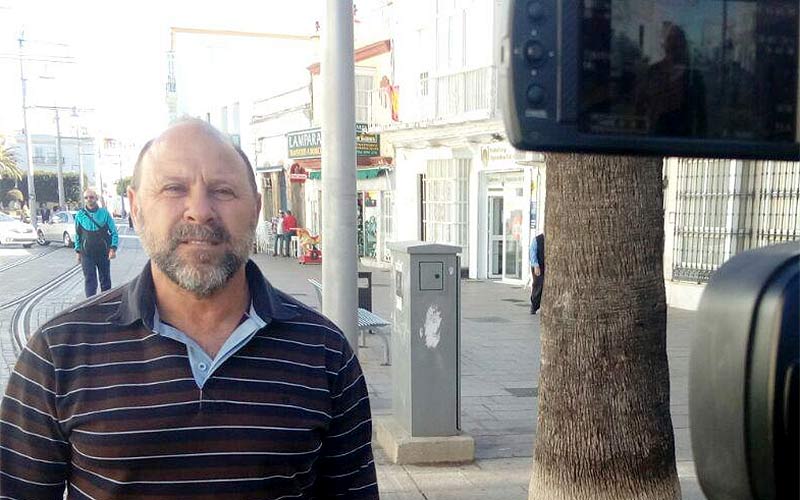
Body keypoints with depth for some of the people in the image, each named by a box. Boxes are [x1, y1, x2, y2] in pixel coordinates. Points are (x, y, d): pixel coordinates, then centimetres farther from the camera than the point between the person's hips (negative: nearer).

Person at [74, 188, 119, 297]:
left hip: (103, 253, 0)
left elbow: (113, 231, -2)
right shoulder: (80, 215, 1)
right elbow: (77, 235, 8)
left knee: (105, 280, 12)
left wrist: (113, 248, -11)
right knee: (89, 280, -5)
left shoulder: (104, 213, -3)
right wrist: (78, 251, 6)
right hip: (87, 254, 0)